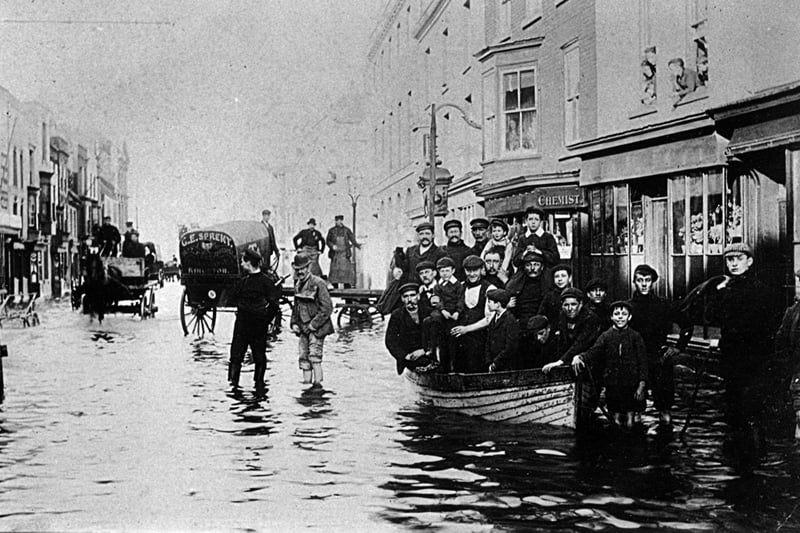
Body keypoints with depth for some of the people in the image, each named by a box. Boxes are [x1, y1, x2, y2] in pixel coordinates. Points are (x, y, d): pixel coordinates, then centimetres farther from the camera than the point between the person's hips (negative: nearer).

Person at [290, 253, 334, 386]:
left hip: (317, 327, -7)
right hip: (303, 328, 7)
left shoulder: (318, 283, -13)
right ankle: (306, 382, 14)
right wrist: (294, 323, 8)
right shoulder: (298, 284, 10)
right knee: (303, 357, 7)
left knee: (314, 356, -12)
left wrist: (314, 325, -16)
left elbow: (327, 308, -16)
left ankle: (318, 383, -9)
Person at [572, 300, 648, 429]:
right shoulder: (606, 336, 4)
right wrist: (579, 357, -29)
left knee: (629, 422, 3)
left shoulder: (635, 336, 1)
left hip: (631, 384, -1)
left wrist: (641, 386, -6)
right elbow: (593, 352, -7)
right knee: (616, 421, 6)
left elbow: (642, 361, 1)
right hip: (612, 384, 1)